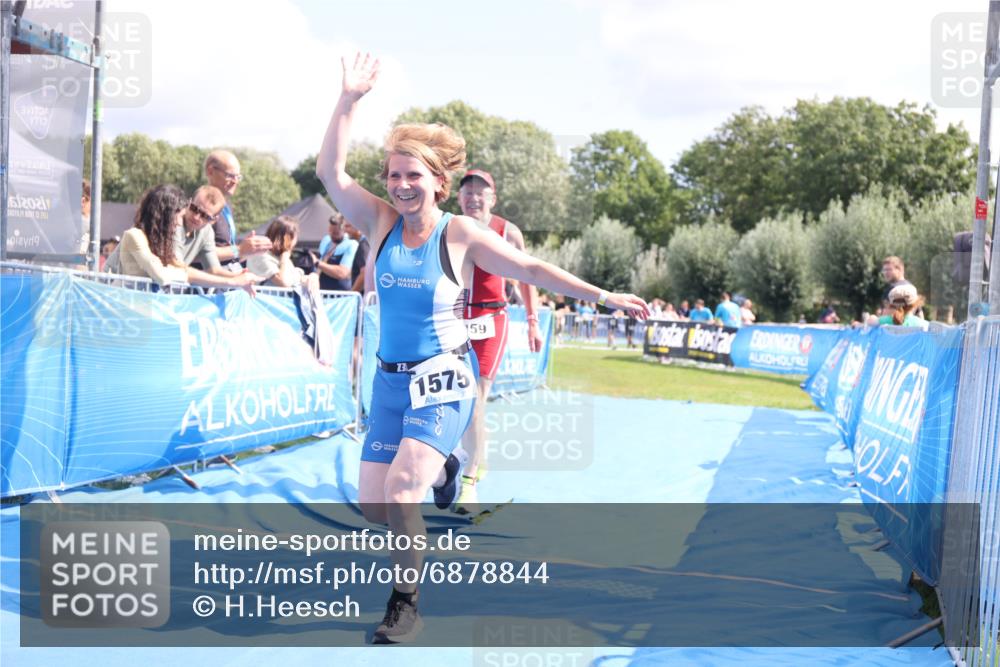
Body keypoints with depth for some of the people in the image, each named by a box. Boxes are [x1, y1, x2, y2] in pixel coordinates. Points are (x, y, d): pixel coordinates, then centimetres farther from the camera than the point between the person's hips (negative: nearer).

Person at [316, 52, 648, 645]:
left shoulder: (460, 234, -8)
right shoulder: (381, 222, 1)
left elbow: (532, 269, -5)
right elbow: (331, 172, -8)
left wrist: (600, 295, -10)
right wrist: (350, 100, -16)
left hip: (442, 379, -5)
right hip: (390, 378, 5)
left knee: (399, 491, -24)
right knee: (373, 506, 5)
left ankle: (406, 606, -6)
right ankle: (439, 469, 39)